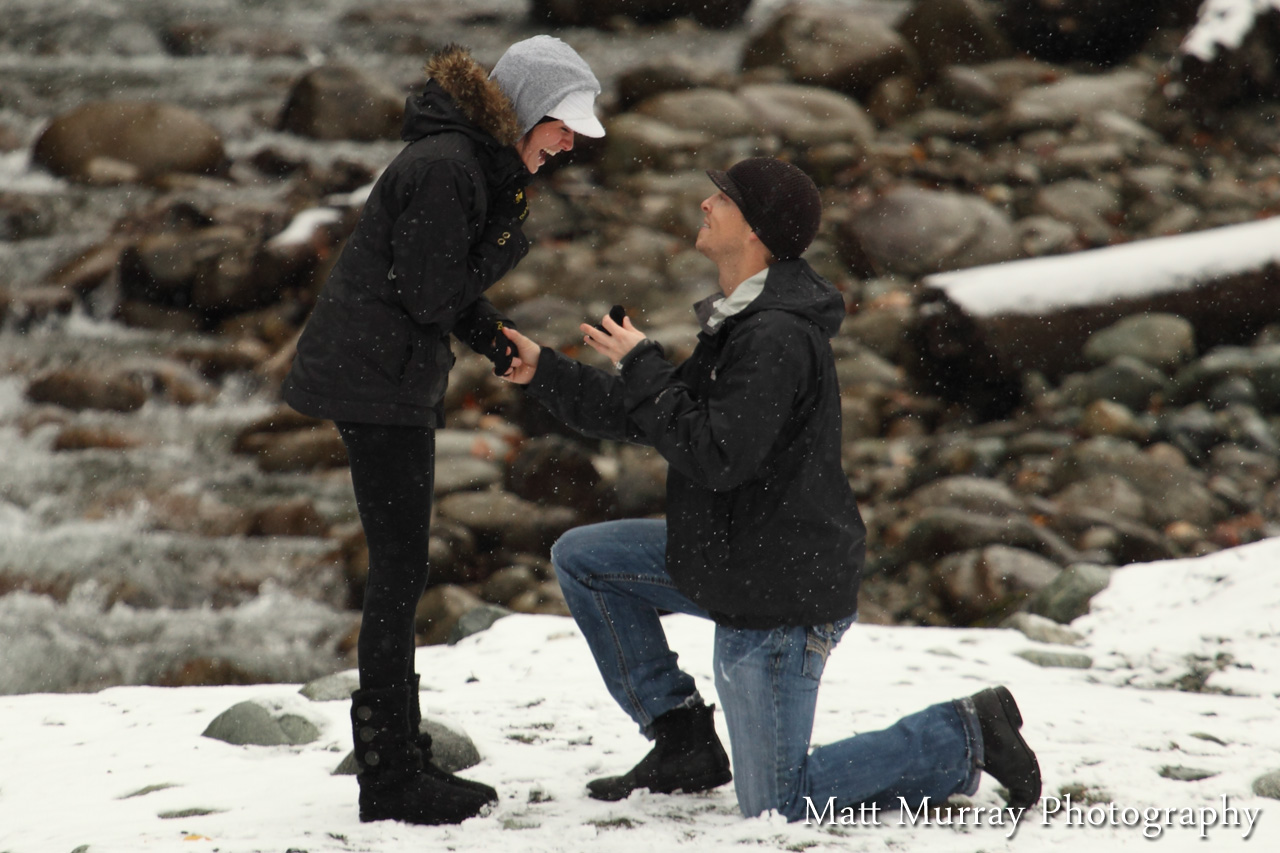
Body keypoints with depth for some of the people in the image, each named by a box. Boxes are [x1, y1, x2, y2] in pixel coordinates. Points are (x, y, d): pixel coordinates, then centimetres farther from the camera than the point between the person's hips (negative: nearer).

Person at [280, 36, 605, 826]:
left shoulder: (480, 162, 13)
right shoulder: (443, 168, -20)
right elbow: (430, 294, -21)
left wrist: (495, 335, 1)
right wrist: (511, 237, -11)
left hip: (394, 382, 11)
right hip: (375, 381, -11)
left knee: (400, 572, 14)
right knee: (400, 570, -6)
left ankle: (401, 761, 21)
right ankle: (391, 779, -2)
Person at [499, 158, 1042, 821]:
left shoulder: (776, 337, -23)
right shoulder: (742, 322, 11)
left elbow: (715, 456, -29)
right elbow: (639, 419, 15)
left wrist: (640, 367, -22)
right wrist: (544, 373, 8)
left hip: (781, 593, -10)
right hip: (736, 561, 10)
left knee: (776, 807, -3)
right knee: (581, 556, 11)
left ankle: (965, 739, 6)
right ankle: (683, 741, 13)